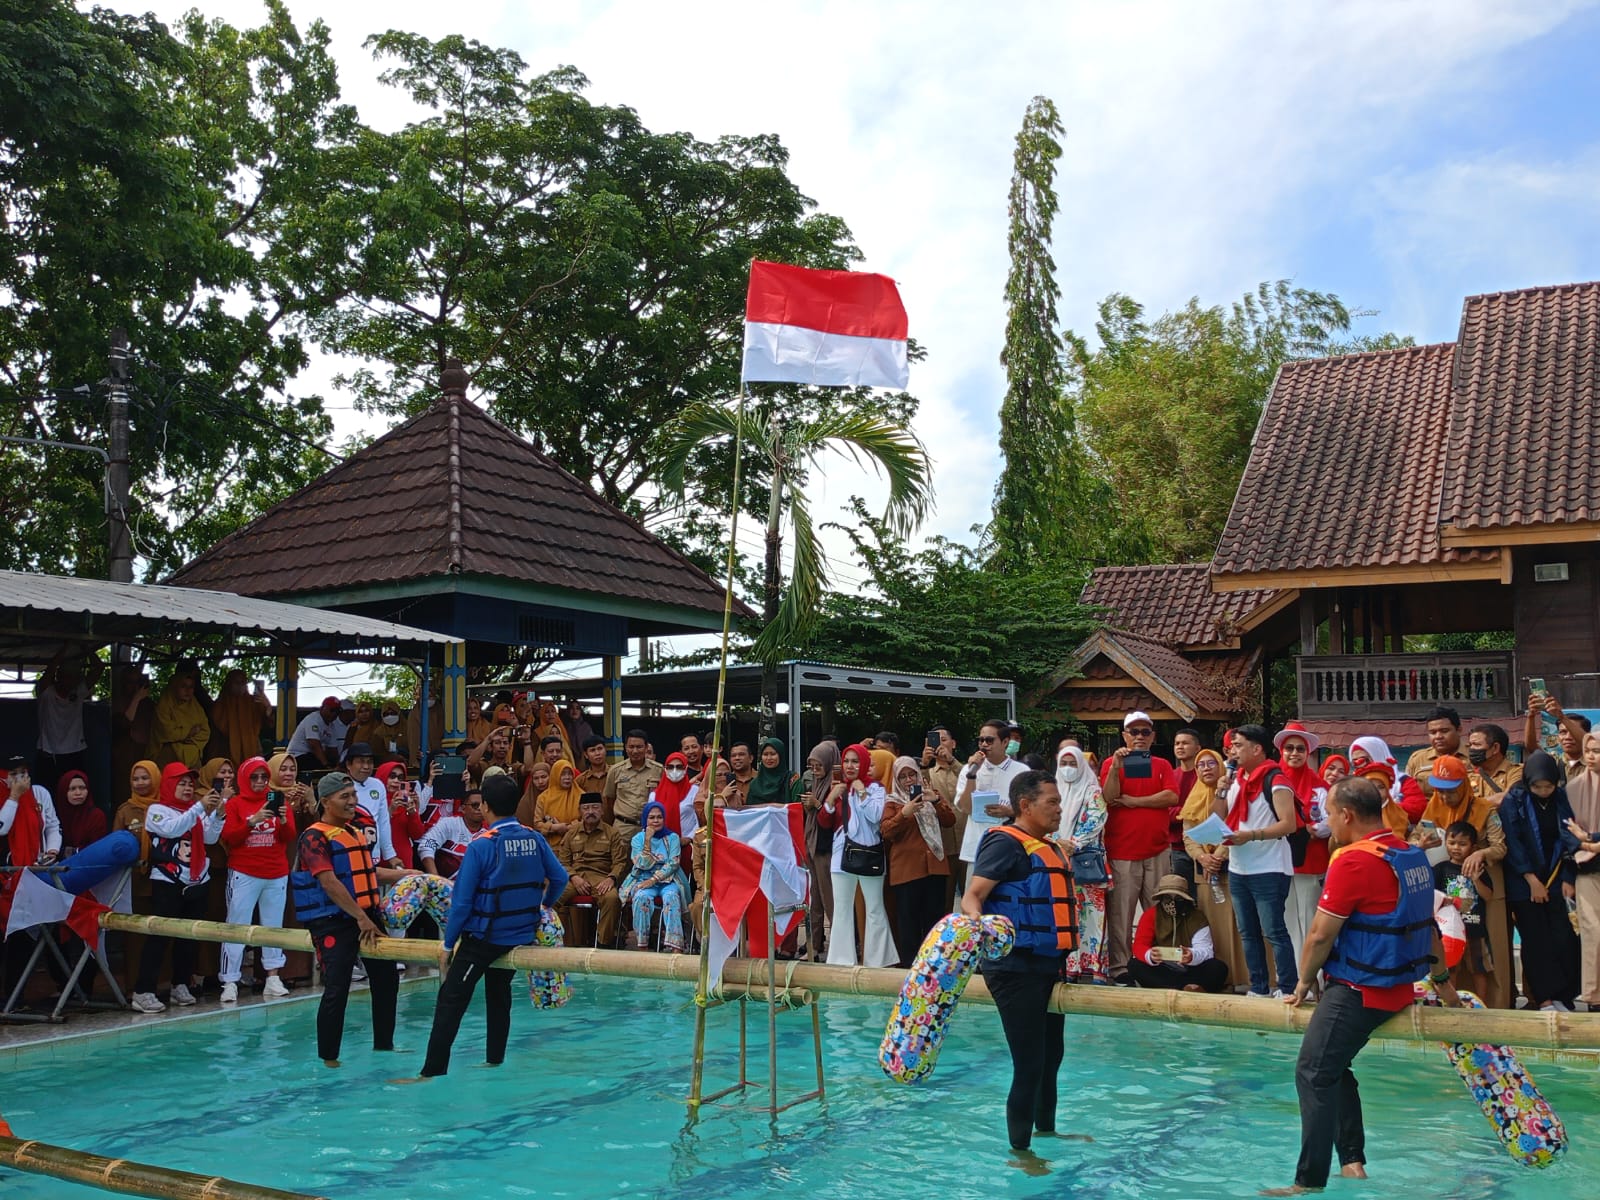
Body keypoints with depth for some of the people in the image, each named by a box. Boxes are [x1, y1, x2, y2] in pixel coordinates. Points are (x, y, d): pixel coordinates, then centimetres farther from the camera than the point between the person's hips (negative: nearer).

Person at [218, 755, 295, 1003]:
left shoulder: (280, 803, 7)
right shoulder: (234, 804, 1)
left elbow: (290, 839, 3)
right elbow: (228, 838, -9)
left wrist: (284, 821, -16)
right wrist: (252, 821, -21)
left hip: (276, 875, 3)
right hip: (244, 875, -3)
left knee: (274, 926, 8)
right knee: (237, 928, -4)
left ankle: (273, 979, 15)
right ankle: (230, 983, -1)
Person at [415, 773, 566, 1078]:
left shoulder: (481, 845, -16)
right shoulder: (535, 839, -1)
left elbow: (462, 900, -14)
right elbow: (560, 878, 5)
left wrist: (448, 944, -6)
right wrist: (542, 906, 23)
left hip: (484, 937, -6)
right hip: (522, 935, 6)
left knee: (450, 1001, -2)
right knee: (499, 994, 22)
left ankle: (432, 1072, -6)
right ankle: (495, 1061, 27)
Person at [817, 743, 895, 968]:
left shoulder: (875, 788, -1)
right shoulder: (838, 789, 13)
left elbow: (875, 816, -16)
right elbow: (823, 823, 8)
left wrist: (861, 792, -15)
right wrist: (832, 797, -5)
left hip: (869, 852, -4)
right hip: (843, 853, 4)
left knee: (875, 908, 1)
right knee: (841, 908, 5)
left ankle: (877, 959, 9)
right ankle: (842, 959, 10)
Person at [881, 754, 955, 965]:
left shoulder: (931, 796, 17)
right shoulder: (893, 802, 6)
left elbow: (950, 820, 4)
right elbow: (886, 831, -7)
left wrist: (936, 802, -12)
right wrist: (904, 814, -22)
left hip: (934, 866, 3)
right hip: (906, 868, -3)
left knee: (934, 916, 6)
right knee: (908, 918, -3)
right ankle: (910, 963, 4)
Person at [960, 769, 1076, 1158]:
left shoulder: (1048, 848, 15)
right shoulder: (1006, 842, -14)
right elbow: (972, 896, -21)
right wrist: (977, 923, -40)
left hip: (1047, 965, 10)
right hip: (1016, 967, -9)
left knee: (1052, 1054, 20)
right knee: (1030, 1063, -6)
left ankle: (1046, 1129, 37)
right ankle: (1019, 1148, 7)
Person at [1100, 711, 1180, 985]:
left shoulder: (1162, 765, 11)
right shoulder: (1112, 763, 4)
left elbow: (1172, 796, -6)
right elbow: (1109, 797, -10)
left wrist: (1131, 801, -8)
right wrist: (1116, 767, -22)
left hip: (1157, 851, 3)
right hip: (1121, 852, -3)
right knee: (1121, 913, -3)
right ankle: (1119, 967, 2)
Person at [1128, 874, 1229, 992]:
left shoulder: (1197, 918, -5)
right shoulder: (1150, 915, -5)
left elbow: (1205, 950, -14)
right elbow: (1139, 945, -13)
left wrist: (1192, 956, -39)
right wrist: (1150, 956, -38)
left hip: (1190, 971, 0)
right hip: (1162, 971, 0)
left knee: (1219, 968, -25)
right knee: (1134, 965, -28)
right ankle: (1186, 989, -38)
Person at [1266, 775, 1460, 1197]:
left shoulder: (1354, 861, -19)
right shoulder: (1412, 856, 9)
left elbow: (1321, 934, -16)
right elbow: (1427, 923, 20)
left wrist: (1304, 980, -1)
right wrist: (1442, 979, 30)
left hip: (1359, 990, -10)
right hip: (1397, 987, 10)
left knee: (1314, 1074, -7)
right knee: (1334, 1067, 18)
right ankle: (1352, 1163, 18)